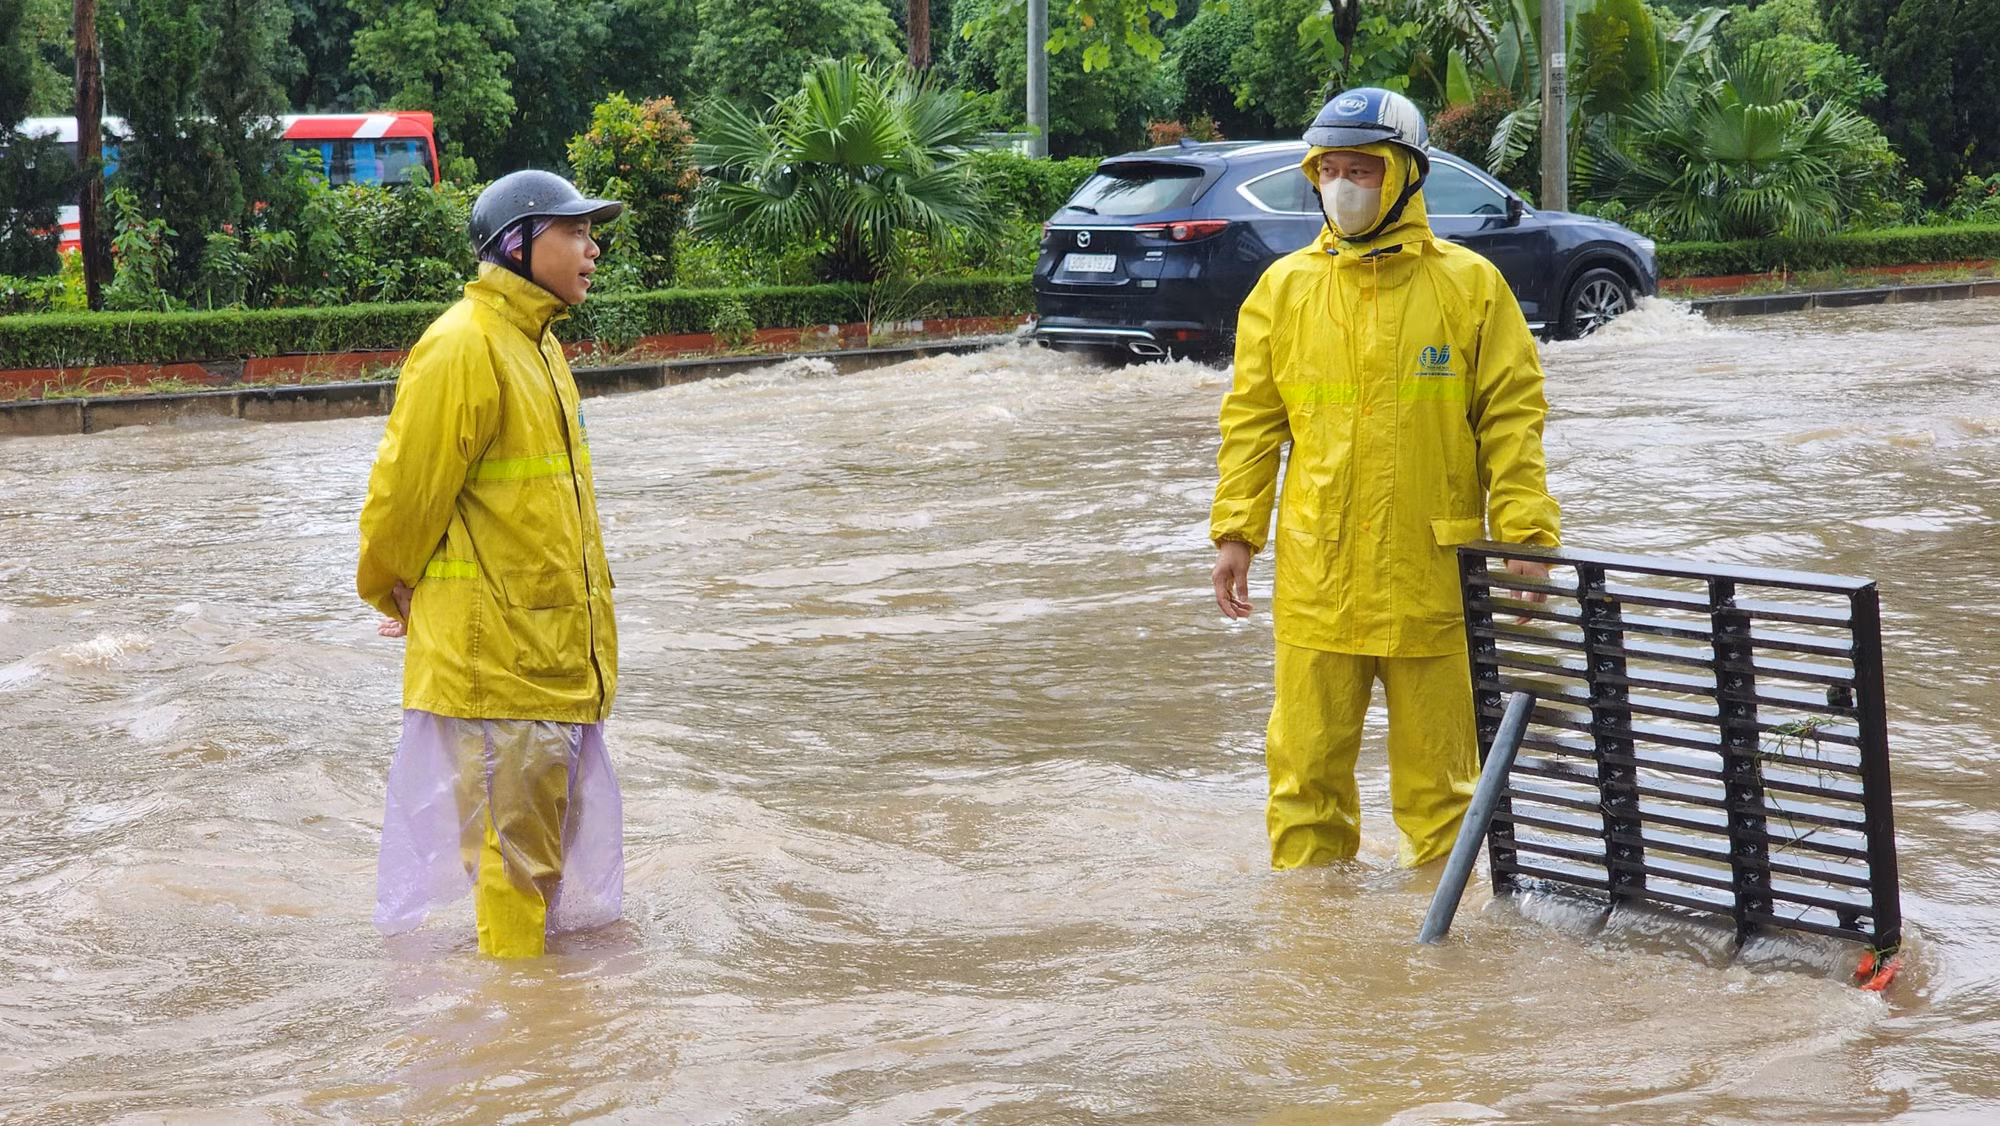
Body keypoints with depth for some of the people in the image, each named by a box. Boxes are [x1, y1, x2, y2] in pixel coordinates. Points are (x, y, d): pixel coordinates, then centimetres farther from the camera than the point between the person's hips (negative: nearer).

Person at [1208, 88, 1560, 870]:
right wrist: (1235, 532, 3)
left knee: (1435, 767, 7)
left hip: (1432, 574, -2)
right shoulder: (1285, 287, 8)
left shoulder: (1469, 286, 1)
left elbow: (1512, 417, 1)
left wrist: (1526, 535, -7)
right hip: (1316, 577, 2)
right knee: (1307, 764, 5)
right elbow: (1252, 420, 10)